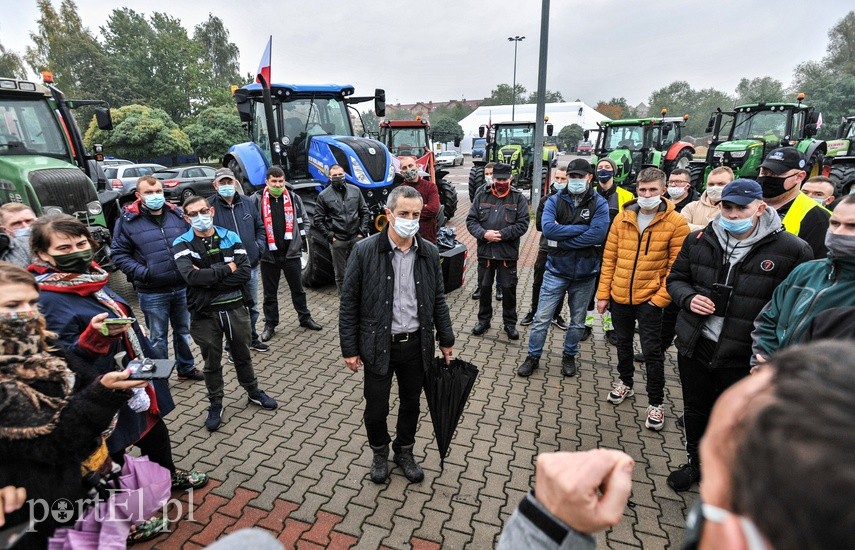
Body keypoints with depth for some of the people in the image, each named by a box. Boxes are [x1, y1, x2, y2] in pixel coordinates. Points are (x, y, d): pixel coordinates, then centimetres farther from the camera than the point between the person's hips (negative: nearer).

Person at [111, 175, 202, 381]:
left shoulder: (177, 215, 5)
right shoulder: (127, 220, -5)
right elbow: (119, 254, -3)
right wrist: (141, 272, -16)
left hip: (182, 288, 4)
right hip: (152, 293, -3)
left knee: (183, 330, 18)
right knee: (158, 337, 9)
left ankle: (186, 368, 36)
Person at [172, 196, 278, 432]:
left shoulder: (230, 237, -1)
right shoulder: (182, 244, -7)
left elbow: (245, 273, -13)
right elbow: (191, 276, -24)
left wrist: (208, 277, -18)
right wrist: (226, 269, -17)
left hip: (235, 308, 2)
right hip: (205, 313, -2)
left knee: (243, 355, 19)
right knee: (212, 362, 13)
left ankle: (253, 392, 40)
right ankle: (215, 404, 32)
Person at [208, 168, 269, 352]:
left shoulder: (247, 203, 7)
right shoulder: (210, 205, -9)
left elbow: (260, 227, 16)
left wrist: (259, 247, 2)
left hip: (251, 265, 5)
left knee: (252, 306, 19)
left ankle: (252, 338, 38)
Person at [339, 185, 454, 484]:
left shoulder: (430, 252, -2)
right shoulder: (365, 251, -12)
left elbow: (438, 300, 7)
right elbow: (348, 303, -7)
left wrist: (446, 340, 9)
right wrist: (349, 348, -7)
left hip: (416, 345, 3)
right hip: (379, 345, -2)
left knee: (411, 403, 18)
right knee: (375, 408, 10)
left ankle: (404, 451, 44)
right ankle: (380, 452, 41)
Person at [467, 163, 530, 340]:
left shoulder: (519, 198, -2)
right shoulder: (482, 195, 3)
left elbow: (522, 224, -9)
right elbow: (471, 220, 1)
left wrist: (501, 234, -18)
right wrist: (484, 234, -16)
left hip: (508, 253, -2)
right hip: (485, 252, 2)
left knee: (509, 289, 8)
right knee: (484, 287, 14)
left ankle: (510, 323, 26)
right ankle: (484, 320, 31)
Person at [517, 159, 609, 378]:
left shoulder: (599, 203, -5)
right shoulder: (555, 200, -3)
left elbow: (598, 234, -20)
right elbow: (548, 229, -19)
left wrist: (562, 240, -18)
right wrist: (582, 228, -18)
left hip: (585, 273, 1)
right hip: (556, 271, 0)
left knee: (577, 321, 16)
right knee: (542, 318, 5)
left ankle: (569, 356, 36)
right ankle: (533, 356, 21)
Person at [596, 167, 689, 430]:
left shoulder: (676, 223, -8)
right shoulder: (622, 218, 1)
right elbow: (609, 258, 3)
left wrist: (661, 298, -13)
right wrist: (603, 293, 2)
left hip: (649, 299, -3)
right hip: (619, 296, 4)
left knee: (652, 351, 4)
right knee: (623, 343, 19)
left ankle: (655, 402, 21)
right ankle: (625, 383, 42)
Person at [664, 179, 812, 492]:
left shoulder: (792, 250, -11)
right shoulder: (699, 240, 1)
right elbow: (675, 278, 12)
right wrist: (689, 298, -10)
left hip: (745, 357, -3)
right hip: (695, 346, 4)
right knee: (695, 410, 21)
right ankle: (695, 463, 45)